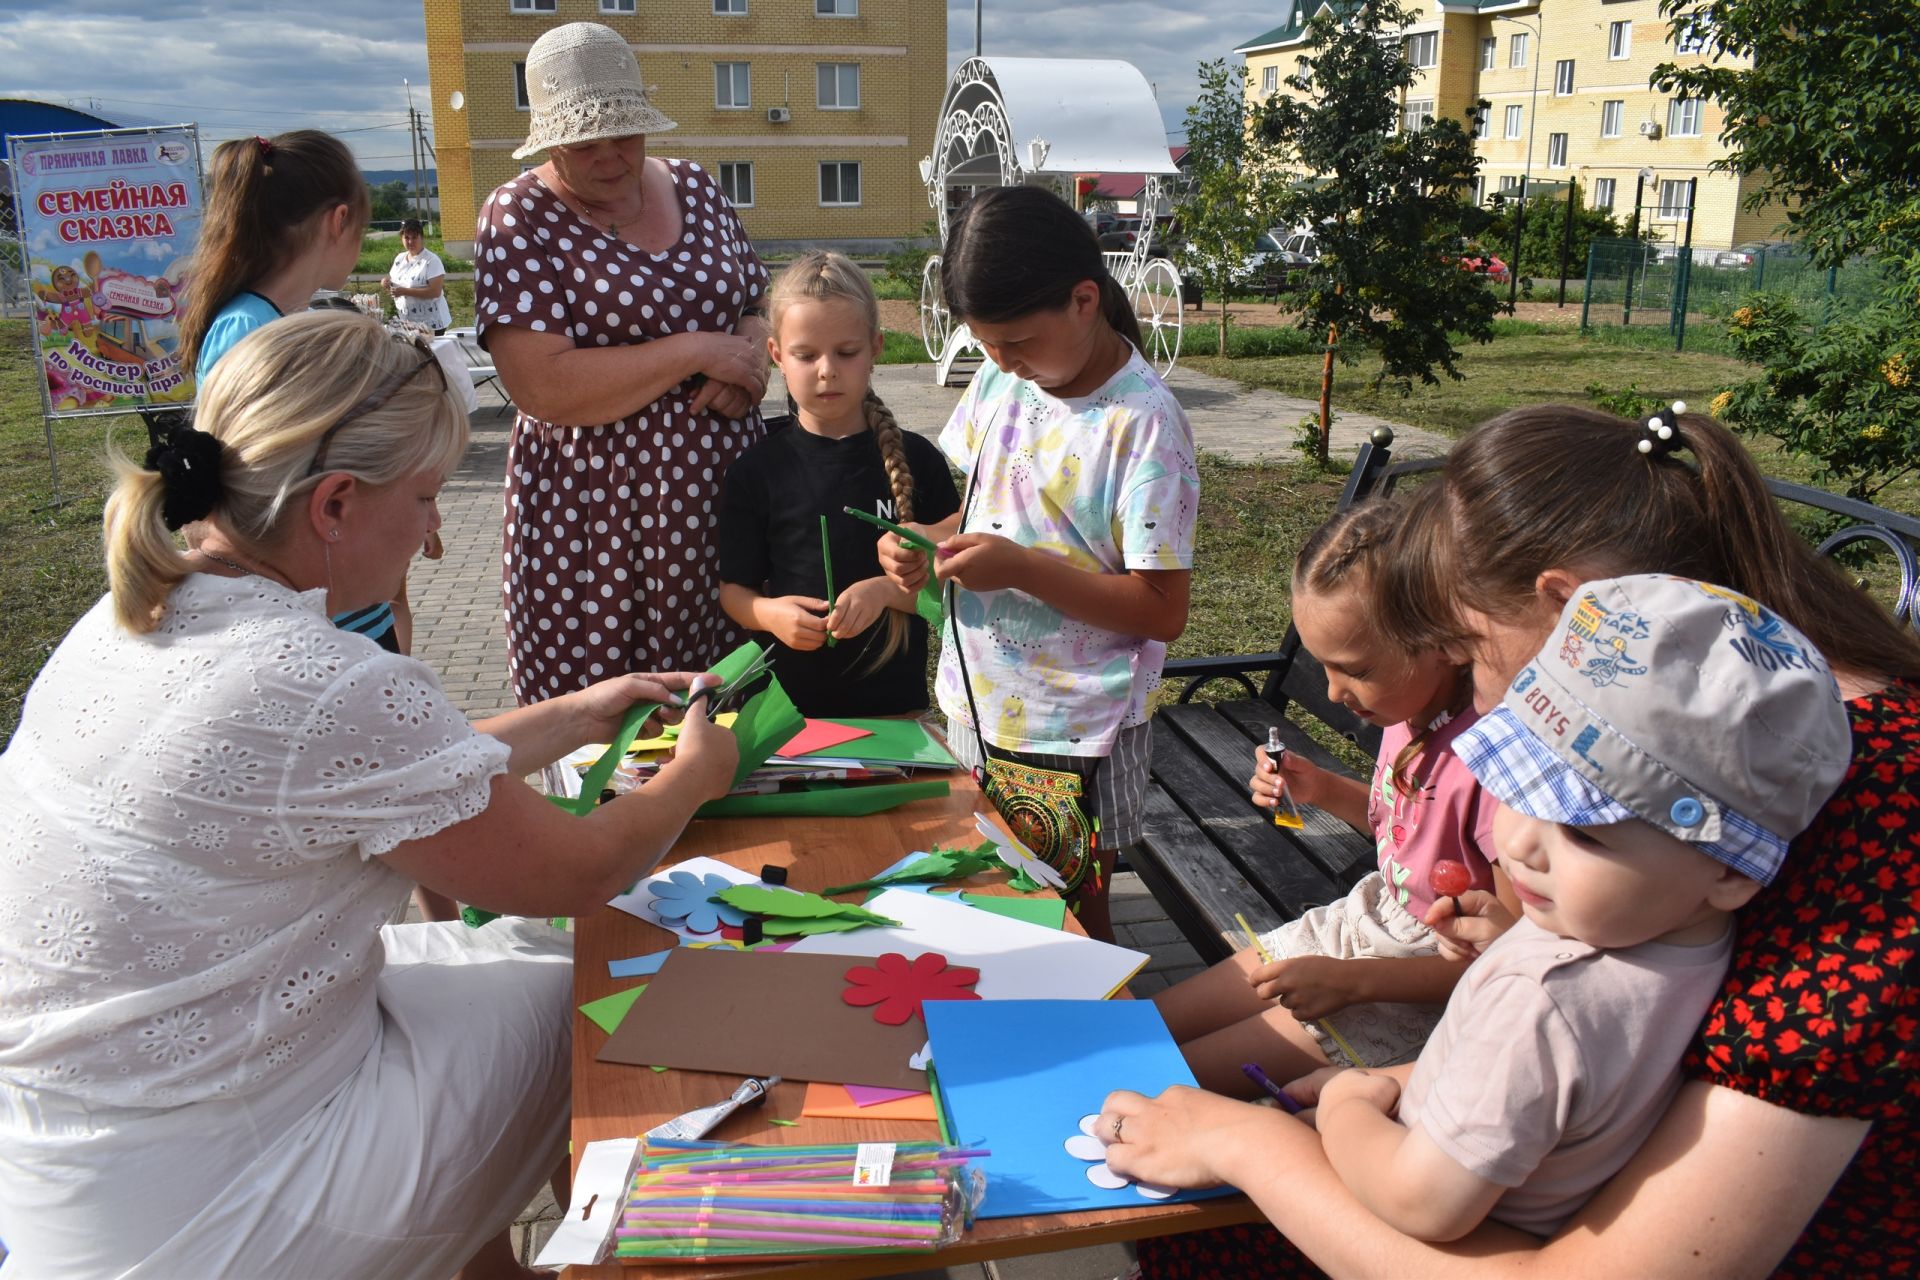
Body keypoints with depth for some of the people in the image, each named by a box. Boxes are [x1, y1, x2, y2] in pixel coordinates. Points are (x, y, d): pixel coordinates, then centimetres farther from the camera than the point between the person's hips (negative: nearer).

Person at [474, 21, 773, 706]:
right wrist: (697, 350, -17)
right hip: (594, 518, -4)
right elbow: (541, 386, -18)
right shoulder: (519, 218, -7)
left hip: (723, 489, 4)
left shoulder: (693, 186, 8)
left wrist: (751, 357, -7)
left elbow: (759, 304, 17)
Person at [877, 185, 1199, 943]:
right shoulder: (999, 380, 1)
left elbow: (1163, 610, -20)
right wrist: (923, 543, -8)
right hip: (974, 711, 7)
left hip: (1071, 741, -6)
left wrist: (1021, 567, -25)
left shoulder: (1143, 422, -19)